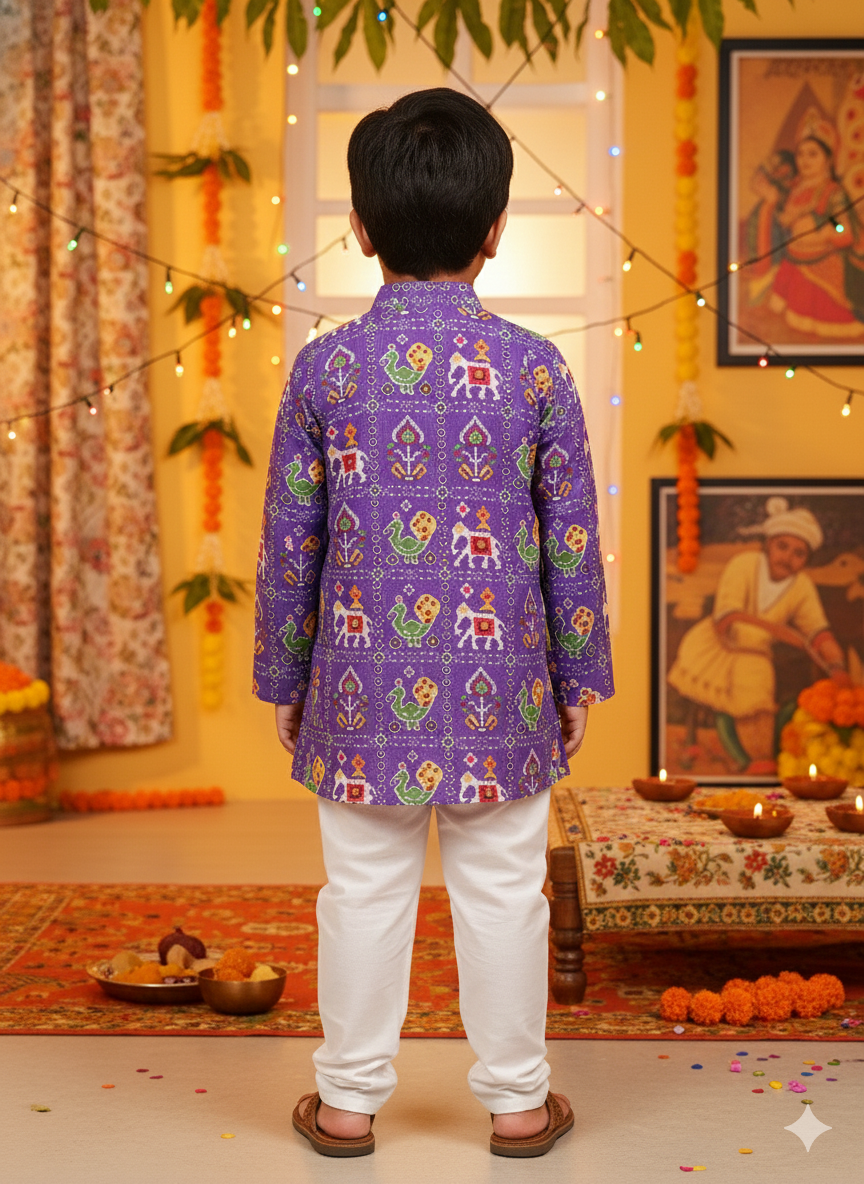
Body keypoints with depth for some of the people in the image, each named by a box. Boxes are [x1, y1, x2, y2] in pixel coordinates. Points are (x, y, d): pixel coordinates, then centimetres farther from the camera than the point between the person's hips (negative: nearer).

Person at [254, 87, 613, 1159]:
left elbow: (290, 542, -1)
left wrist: (283, 679, 10)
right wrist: (581, 675, 10)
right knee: (503, 892, 11)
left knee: (364, 893, 12)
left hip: (364, 687, 1)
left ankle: (348, 1099, 24)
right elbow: (572, 542, -2)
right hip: (499, 685, 0)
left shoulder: (325, 367, -5)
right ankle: (517, 1099, 25)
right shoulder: (533, 368, -6)